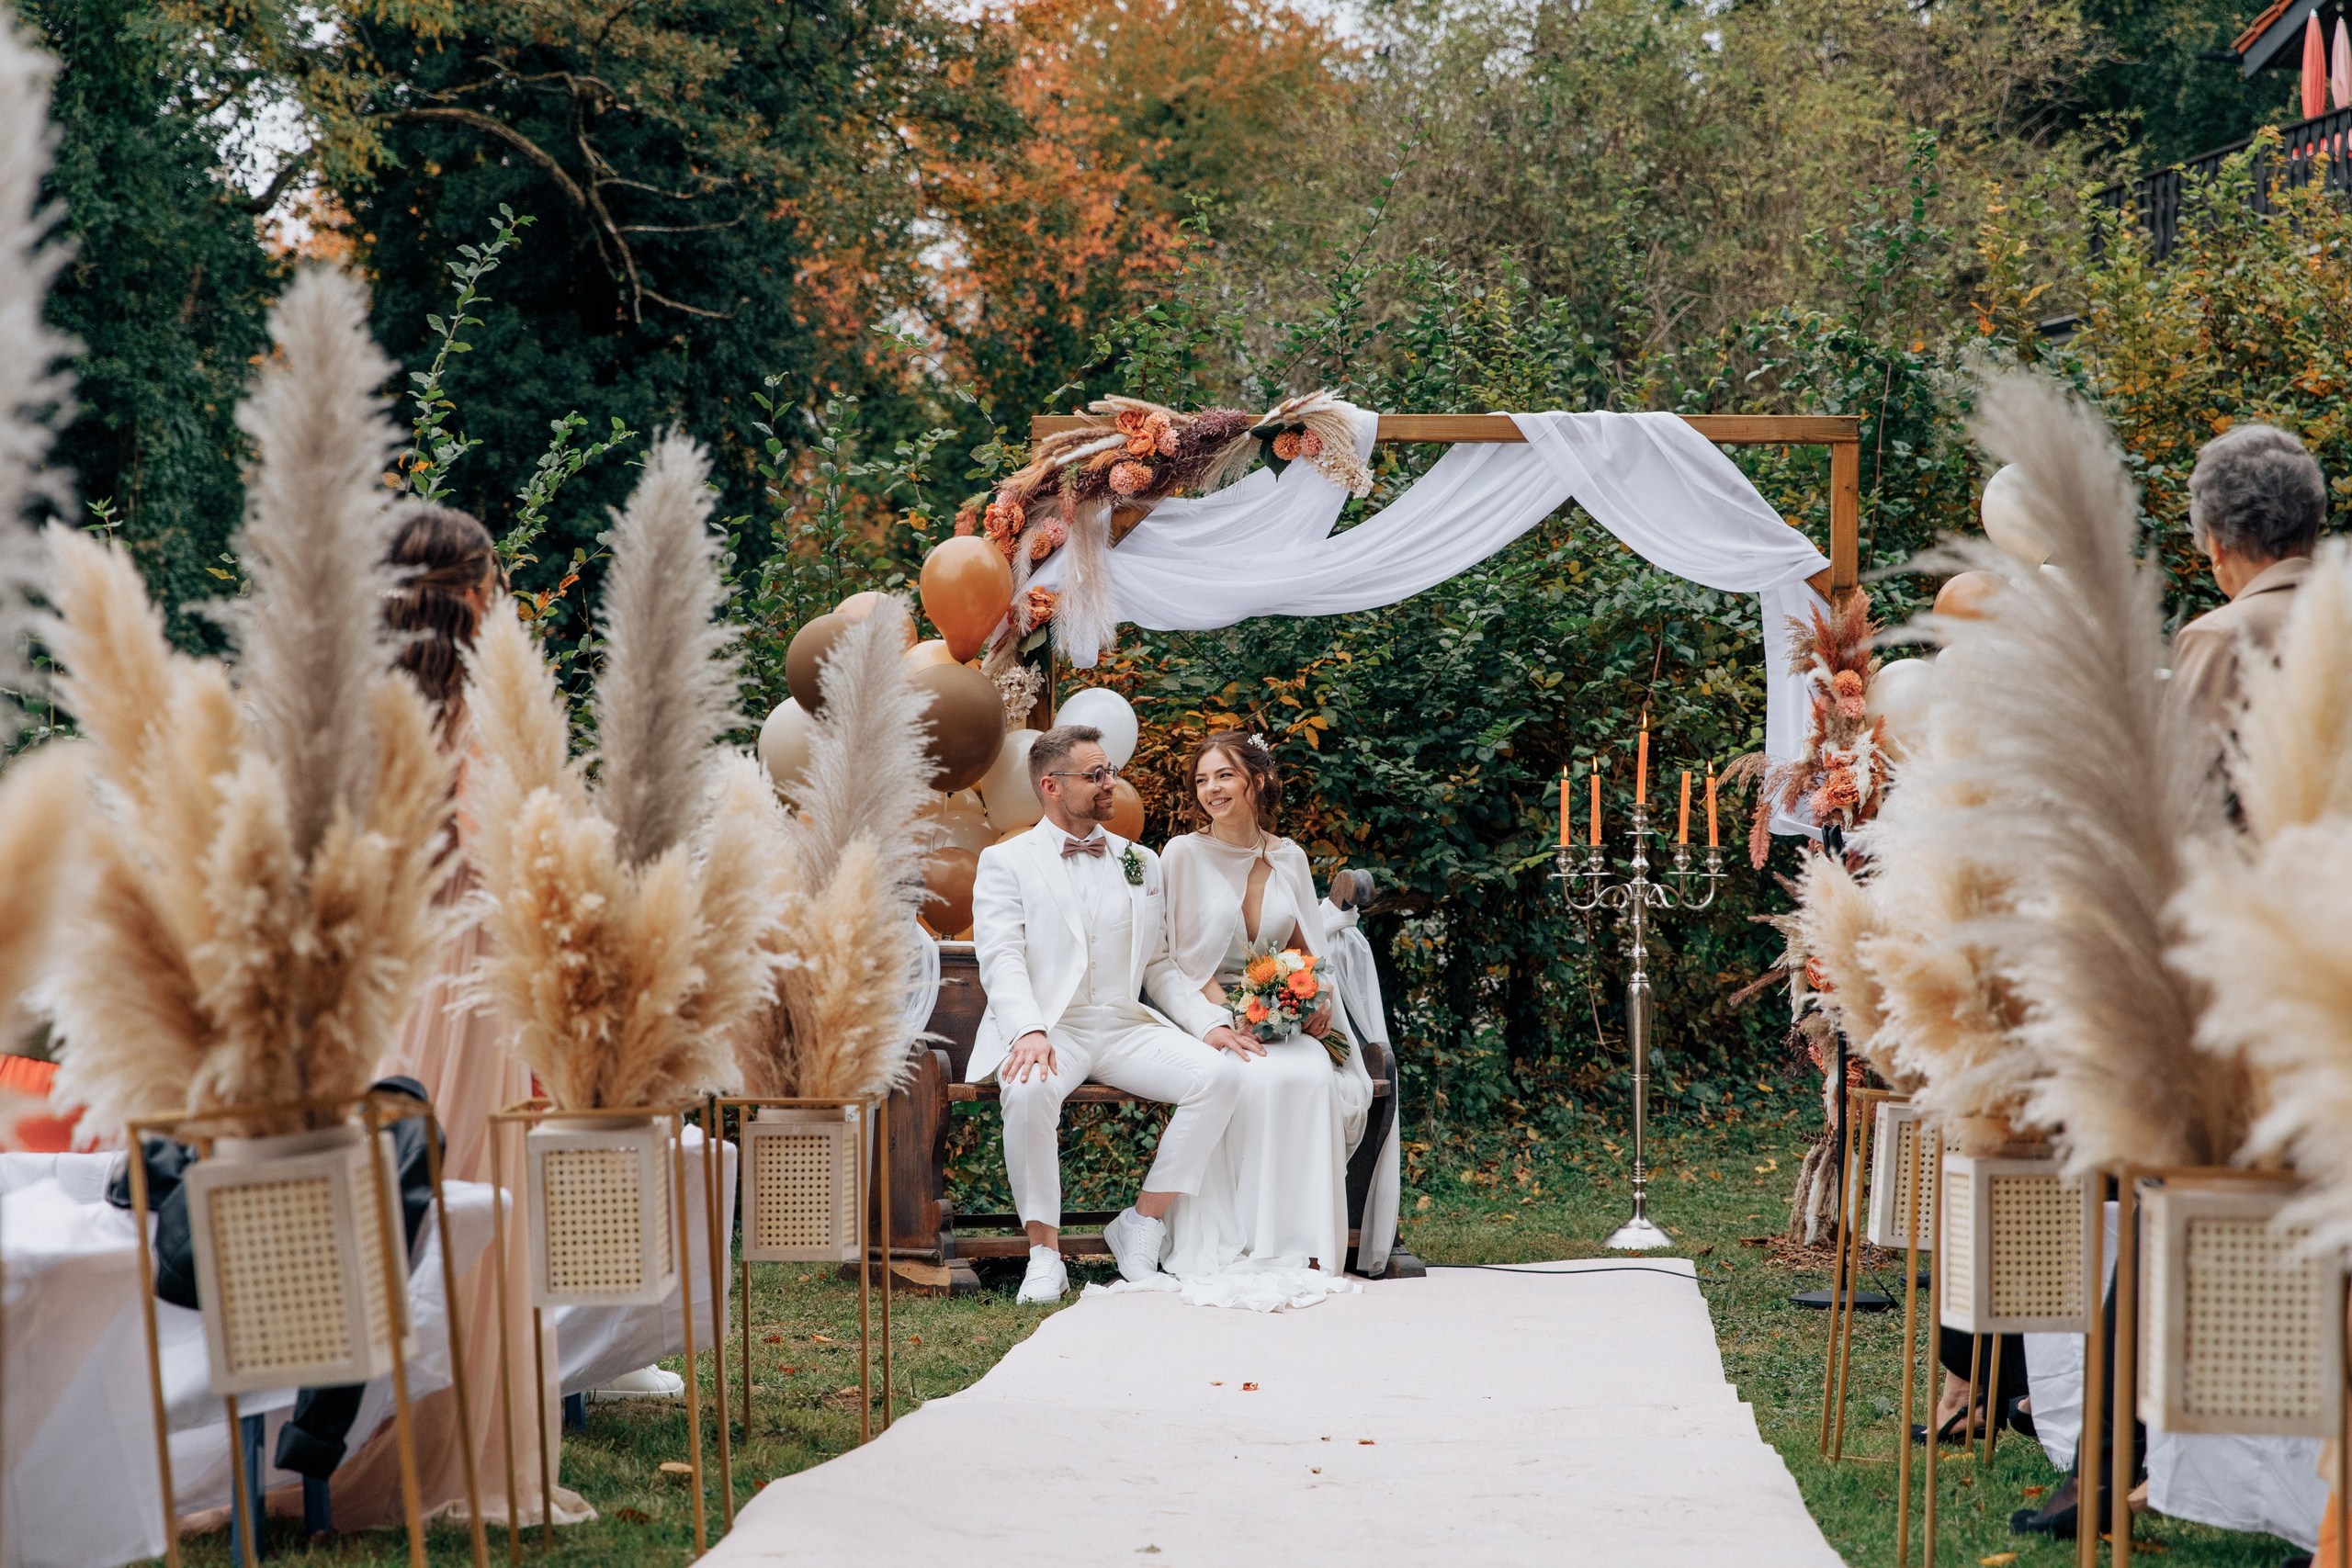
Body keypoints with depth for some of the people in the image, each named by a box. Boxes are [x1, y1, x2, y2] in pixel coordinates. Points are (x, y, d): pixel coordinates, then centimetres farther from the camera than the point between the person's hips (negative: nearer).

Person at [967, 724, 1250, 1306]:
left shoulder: (1140, 863, 19)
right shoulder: (1005, 862, 5)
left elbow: (1159, 963, 18)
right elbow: (1002, 960, -8)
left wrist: (1211, 1022, 0)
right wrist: (1030, 1032, -27)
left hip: (1127, 1027, 4)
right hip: (1046, 1029, -4)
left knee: (1222, 1072, -23)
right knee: (1030, 1089, -39)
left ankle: (1142, 1225, -12)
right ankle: (1045, 1252, -23)